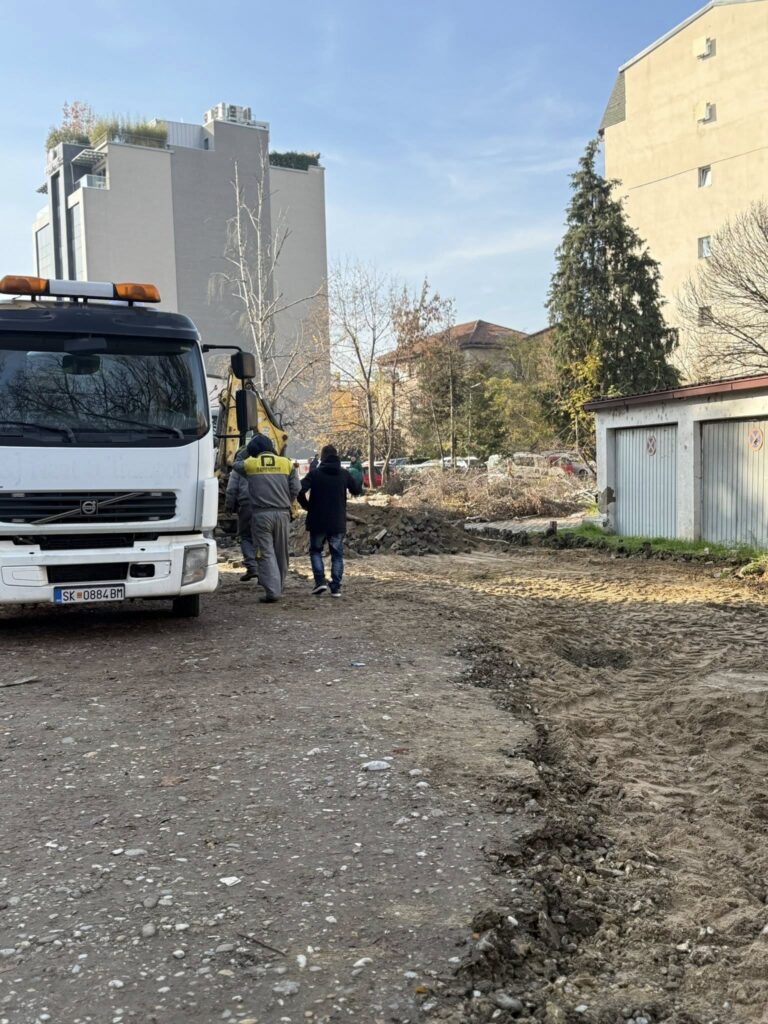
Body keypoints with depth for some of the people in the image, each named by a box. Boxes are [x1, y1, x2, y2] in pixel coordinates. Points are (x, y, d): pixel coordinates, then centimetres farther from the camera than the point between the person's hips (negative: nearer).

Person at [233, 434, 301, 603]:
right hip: (282, 513, 3)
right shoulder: (286, 463, 6)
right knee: (281, 553, 13)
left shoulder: (250, 464, 1)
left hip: (261, 514, -2)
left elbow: (236, 466, 23)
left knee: (266, 553, -1)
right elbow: (296, 489, 2)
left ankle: (272, 591, -10)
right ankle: (279, 588, 23)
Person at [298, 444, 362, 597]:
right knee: (337, 554, 10)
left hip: (317, 521, -1)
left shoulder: (314, 474, -7)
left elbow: (300, 491, -17)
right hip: (338, 522, 1)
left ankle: (320, 581, 0)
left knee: (315, 550, 16)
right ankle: (336, 587, 4)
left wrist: (307, 506, 0)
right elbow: (358, 490, 9)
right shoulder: (345, 474, 0)